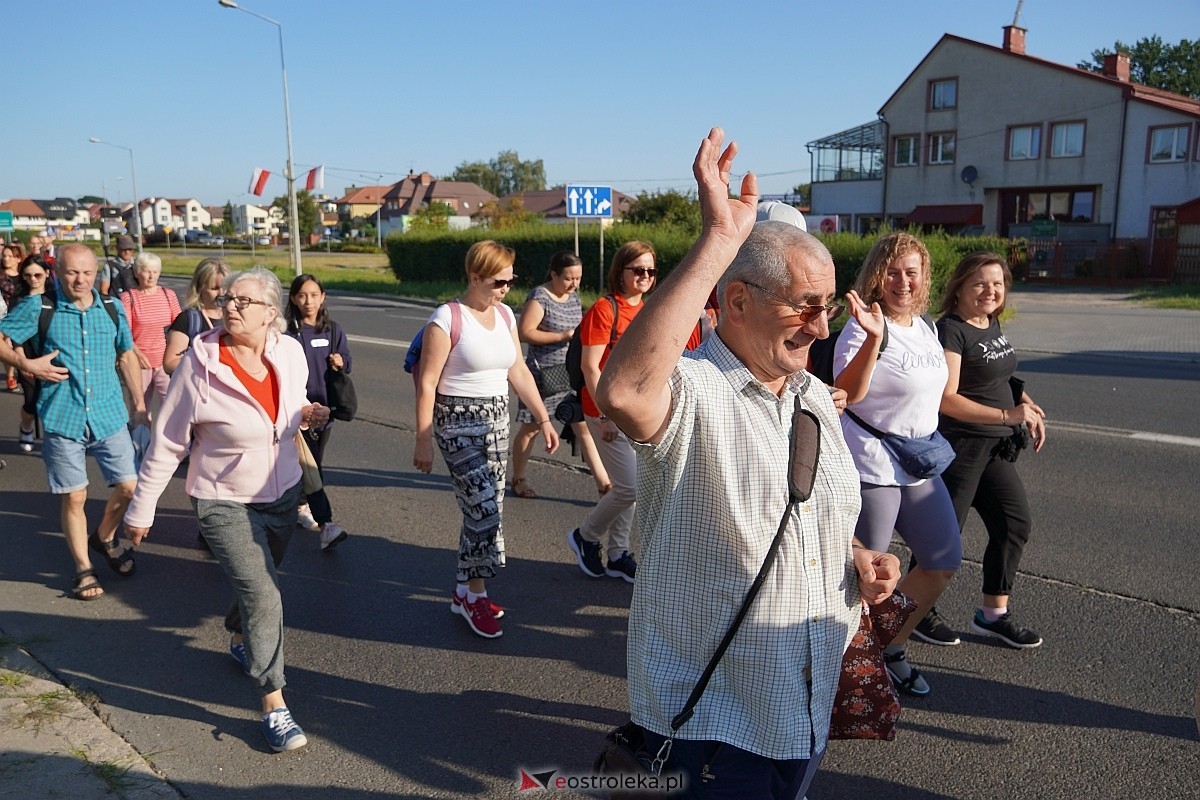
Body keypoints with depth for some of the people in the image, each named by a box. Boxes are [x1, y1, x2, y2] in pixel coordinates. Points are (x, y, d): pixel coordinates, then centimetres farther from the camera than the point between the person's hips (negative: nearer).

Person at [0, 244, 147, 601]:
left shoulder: (112, 309, 4)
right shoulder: (39, 307, -5)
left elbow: (127, 355, 15)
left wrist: (139, 402, 13)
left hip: (110, 417, 2)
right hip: (62, 420, -2)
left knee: (129, 487, 3)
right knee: (74, 497, 4)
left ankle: (104, 538, 33)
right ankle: (83, 569, 21)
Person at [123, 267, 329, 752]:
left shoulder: (290, 351, -9)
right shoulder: (201, 364, -20)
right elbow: (166, 445, -12)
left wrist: (309, 413, -11)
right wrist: (141, 510, -7)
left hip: (282, 494, 5)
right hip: (225, 503, -5)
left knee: (256, 581, 25)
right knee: (263, 597, -12)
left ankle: (239, 639, 56)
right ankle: (274, 707, 0)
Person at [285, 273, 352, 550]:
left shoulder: (333, 330, 6)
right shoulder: (287, 332, -9)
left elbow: (347, 362, 12)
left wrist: (340, 363, -11)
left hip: (325, 404, 5)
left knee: (315, 462, 17)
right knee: (309, 464, -11)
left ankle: (301, 506, 40)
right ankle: (326, 526, -16)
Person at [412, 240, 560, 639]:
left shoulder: (505, 315, 7)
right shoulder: (447, 318, -13)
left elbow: (518, 372, 14)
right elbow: (427, 382, -13)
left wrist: (543, 418, 12)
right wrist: (424, 440, -14)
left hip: (497, 420, 7)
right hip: (458, 422, -7)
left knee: (484, 510, 9)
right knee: (485, 508, -10)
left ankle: (465, 590, 25)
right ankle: (475, 593, 10)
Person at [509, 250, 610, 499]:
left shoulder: (574, 295, 9)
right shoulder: (540, 297, -13)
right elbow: (524, 332, -19)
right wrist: (563, 336, -23)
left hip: (571, 374, 6)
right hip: (544, 374, -6)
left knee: (583, 427, 0)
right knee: (531, 428, 9)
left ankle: (604, 484, -1)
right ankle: (518, 479, 28)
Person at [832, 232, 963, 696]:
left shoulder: (925, 328, 9)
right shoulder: (862, 329, -17)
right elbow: (848, 394, -32)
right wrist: (872, 338, -43)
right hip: (870, 466, -9)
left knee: (944, 564, 14)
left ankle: (891, 648, 31)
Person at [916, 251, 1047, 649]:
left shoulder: (992, 324, 10)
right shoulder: (950, 330, -17)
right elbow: (946, 398, -24)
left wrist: (1026, 405, 9)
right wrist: (1006, 415, -26)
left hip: (995, 446, 9)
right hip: (958, 446, -9)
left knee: (1015, 523, 11)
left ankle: (993, 613, 24)